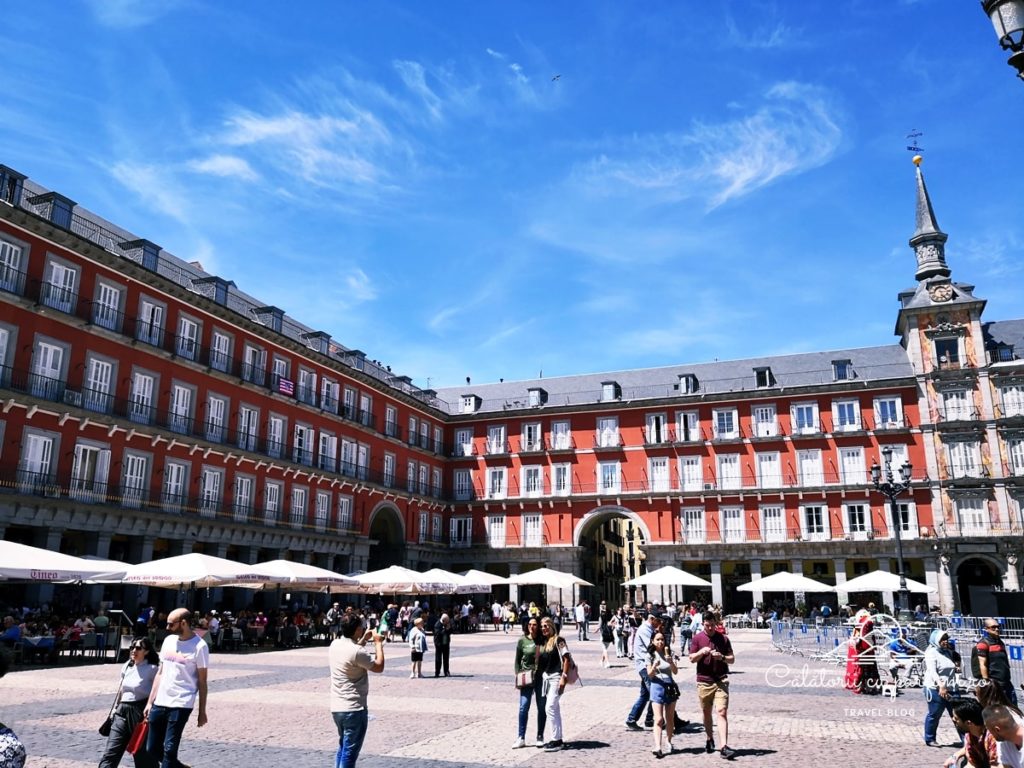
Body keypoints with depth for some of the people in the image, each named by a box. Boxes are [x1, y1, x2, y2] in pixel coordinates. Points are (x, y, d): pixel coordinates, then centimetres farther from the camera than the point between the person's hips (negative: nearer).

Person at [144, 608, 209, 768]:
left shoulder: (199, 646, -9)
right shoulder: (169, 640, 9)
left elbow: (202, 682, -6)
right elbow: (160, 673, 16)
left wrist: (202, 712, -6)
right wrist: (150, 702, 12)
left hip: (181, 704, -7)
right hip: (159, 703, 7)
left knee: (169, 749, -7)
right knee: (152, 749, 10)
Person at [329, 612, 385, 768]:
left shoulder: (335, 645, 3)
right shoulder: (357, 651, -22)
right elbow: (379, 667, -12)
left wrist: (364, 639, 18)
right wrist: (378, 642, -3)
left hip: (336, 707, 8)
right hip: (354, 709, -8)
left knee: (343, 748, 23)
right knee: (350, 752, 0)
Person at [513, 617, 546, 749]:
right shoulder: (522, 640, 0)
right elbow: (517, 660, 5)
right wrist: (518, 675, -4)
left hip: (541, 677, 1)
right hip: (526, 677, -1)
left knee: (542, 708, 8)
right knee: (524, 707, -5)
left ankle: (540, 737, 21)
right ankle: (521, 738, 4)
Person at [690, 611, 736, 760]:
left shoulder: (723, 638, 3)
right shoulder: (697, 638, 2)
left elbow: (732, 658, 7)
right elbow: (692, 659, 1)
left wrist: (722, 657, -14)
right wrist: (701, 652, -18)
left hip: (721, 680, -1)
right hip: (704, 681, 1)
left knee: (722, 712, -12)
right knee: (706, 713, 13)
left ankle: (724, 747, -15)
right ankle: (710, 740, 33)